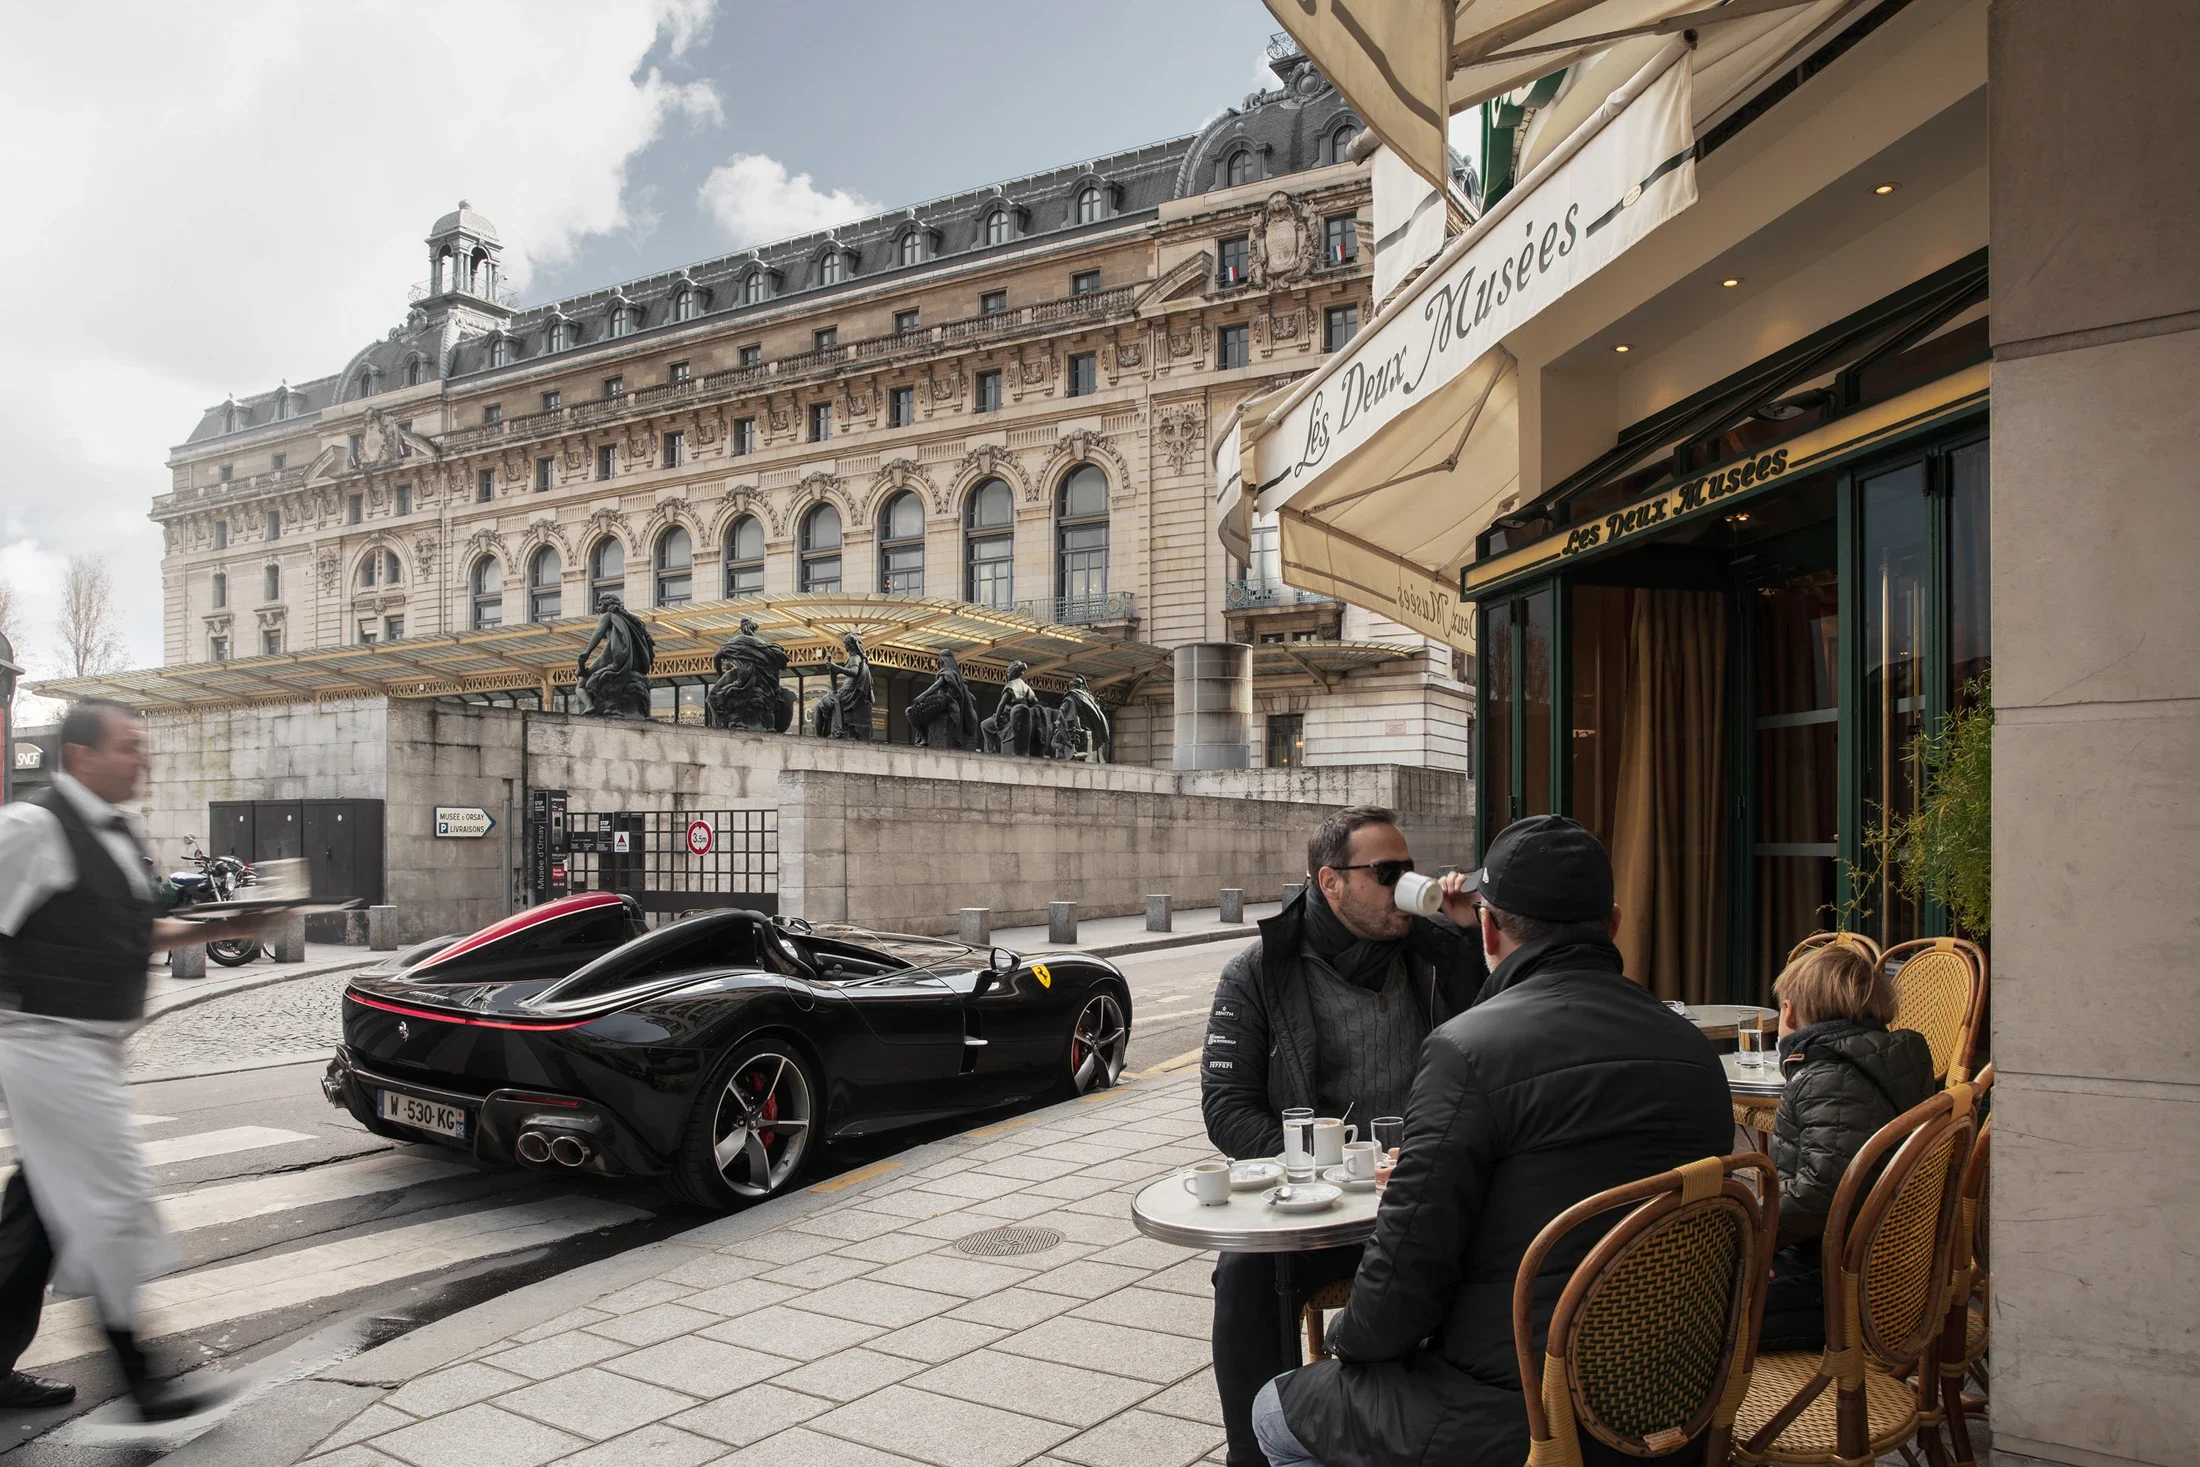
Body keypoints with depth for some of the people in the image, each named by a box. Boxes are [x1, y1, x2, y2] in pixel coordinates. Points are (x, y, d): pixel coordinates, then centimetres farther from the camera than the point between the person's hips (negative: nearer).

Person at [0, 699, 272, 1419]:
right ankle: (135, 1373, 6)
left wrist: (220, 928, 7)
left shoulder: (118, 834, 12)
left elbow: (140, 930, 20)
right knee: (115, 1199, -5)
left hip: (93, 1047, 9)